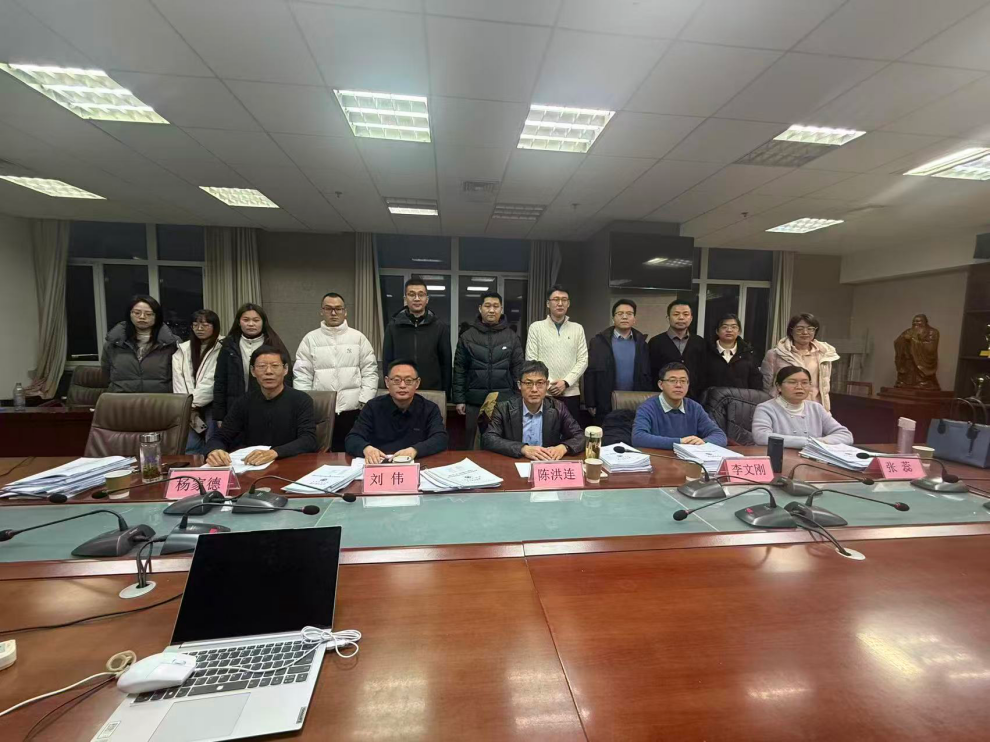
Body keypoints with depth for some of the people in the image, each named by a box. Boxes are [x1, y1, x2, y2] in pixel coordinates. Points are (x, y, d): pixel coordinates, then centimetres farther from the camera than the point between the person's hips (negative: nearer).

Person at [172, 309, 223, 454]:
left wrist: (192, 403, -8)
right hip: (189, 407, 4)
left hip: (212, 404, -4)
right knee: (190, 447, -3)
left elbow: (212, 380, -10)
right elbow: (178, 380, 4)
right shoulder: (183, 349, 15)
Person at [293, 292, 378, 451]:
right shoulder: (310, 339, 6)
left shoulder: (358, 338, 5)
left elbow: (370, 372, 2)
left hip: (352, 410, 0)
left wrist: (365, 402, -5)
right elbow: (302, 374, 4)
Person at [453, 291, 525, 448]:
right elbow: (459, 370, 3)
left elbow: (518, 370, 4)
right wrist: (459, 399, -1)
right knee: (475, 444, 11)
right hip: (474, 401, 0)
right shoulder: (467, 336, 2)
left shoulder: (512, 337, 3)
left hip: (504, 401, 0)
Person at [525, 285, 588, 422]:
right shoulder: (536, 327, 2)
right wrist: (547, 384, -9)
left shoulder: (578, 329, 8)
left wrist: (566, 382, -9)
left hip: (571, 392, 2)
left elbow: (583, 360, 3)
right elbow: (531, 360, -2)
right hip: (543, 392, -2)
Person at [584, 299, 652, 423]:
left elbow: (648, 375, 7)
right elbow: (590, 374, -3)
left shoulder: (641, 343, 6)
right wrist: (590, 404, -6)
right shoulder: (598, 341, -1)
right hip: (606, 405, -2)